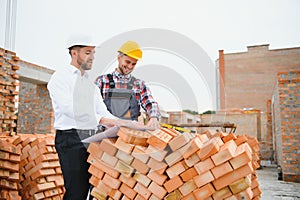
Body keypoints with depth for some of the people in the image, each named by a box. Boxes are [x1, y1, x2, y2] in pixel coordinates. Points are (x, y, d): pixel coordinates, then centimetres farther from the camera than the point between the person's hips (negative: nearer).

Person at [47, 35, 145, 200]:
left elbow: (102, 110, 14)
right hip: (71, 138, -7)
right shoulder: (61, 77, -2)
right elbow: (69, 108, -18)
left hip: (90, 138, 7)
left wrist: (121, 123, -3)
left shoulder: (90, 83, 20)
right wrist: (101, 119, -24)